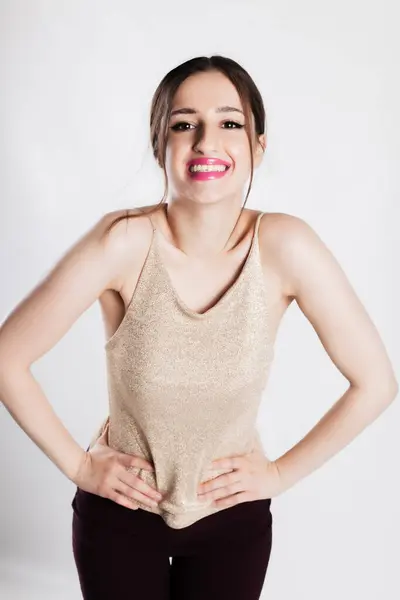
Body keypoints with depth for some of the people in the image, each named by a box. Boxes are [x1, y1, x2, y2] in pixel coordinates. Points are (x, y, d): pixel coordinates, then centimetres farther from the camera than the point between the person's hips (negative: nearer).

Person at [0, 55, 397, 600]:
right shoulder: (124, 243, -24)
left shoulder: (284, 247, -21)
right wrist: (77, 464, -11)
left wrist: (282, 472, -9)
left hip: (233, 516, 1)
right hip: (120, 510, -1)